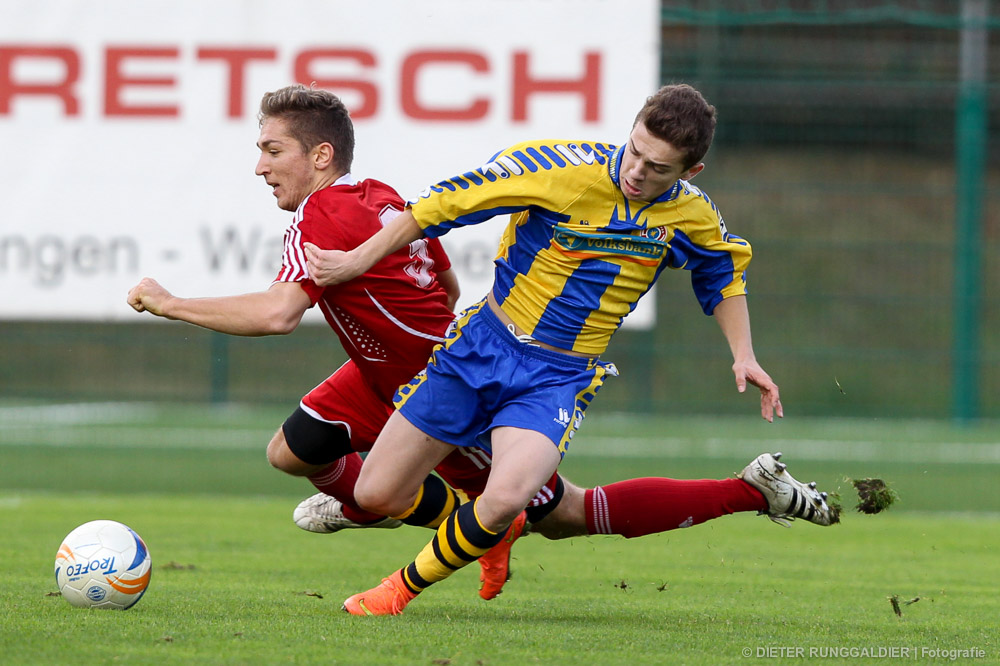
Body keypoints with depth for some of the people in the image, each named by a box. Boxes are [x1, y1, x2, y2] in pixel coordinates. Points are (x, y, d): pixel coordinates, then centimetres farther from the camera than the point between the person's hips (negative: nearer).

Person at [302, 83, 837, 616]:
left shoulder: (692, 216, -5)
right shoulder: (558, 167, -18)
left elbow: (723, 269, 20)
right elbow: (447, 203, -11)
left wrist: (743, 355, 12)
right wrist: (357, 262, -7)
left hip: (562, 378, 0)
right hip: (484, 347, 0)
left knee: (506, 499, -29)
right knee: (375, 496, 1)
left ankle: (408, 585, -2)